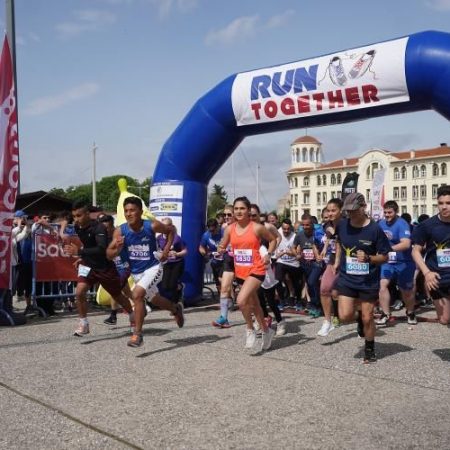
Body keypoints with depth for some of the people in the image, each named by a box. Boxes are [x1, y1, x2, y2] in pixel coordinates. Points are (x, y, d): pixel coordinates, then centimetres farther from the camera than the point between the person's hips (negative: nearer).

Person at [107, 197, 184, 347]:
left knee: (137, 294, -26)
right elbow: (109, 254, -12)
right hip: (136, 272, 5)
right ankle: (176, 309, 54)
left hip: (153, 268, -4)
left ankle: (137, 334, -16)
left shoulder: (152, 226, -18)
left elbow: (171, 230, 2)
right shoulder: (120, 231, -14)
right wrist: (117, 249, -33)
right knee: (155, 300, 22)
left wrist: (166, 250, -7)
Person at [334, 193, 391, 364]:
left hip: (369, 281, -2)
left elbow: (384, 257, -8)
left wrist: (368, 258, -25)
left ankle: (370, 349, 29)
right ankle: (360, 318, 28)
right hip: (347, 279, 3)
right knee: (345, 316, -8)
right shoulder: (341, 226, -5)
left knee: (367, 318, 5)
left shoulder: (375, 229, -14)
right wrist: (337, 264, 15)